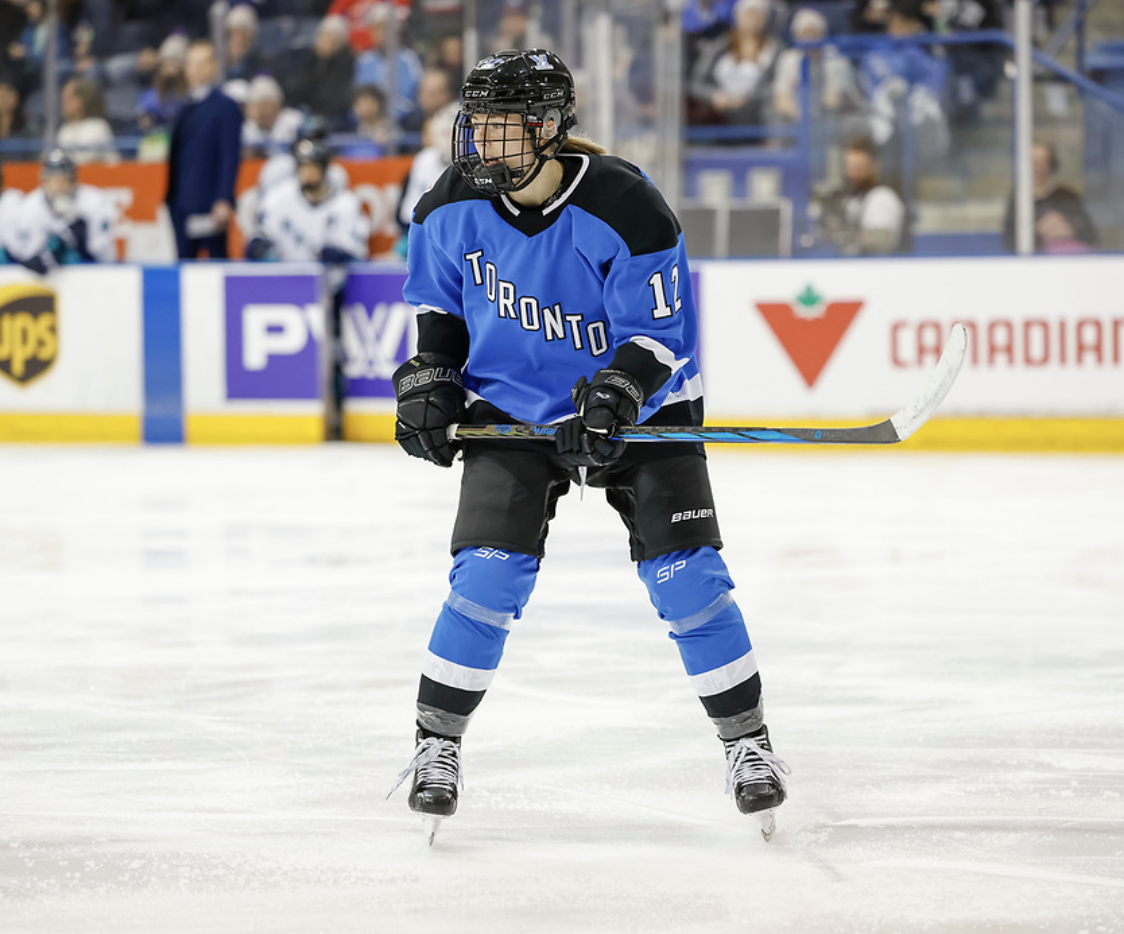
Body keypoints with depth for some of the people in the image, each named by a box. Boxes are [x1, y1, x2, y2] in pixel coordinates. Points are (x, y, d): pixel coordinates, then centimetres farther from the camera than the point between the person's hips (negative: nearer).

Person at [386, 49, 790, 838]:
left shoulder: (627, 208, -23)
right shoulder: (454, 208, -9)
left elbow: (660, 332, -18)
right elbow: (438, 300, 10)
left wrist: (615, 394, -32)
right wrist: (429, 378, -2)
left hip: (639, 408, -2)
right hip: (510, 407, 2)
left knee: (686, 576, -8)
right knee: (488, 574, -12)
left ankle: (748, 742, 8)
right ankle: (438, 744, 3)